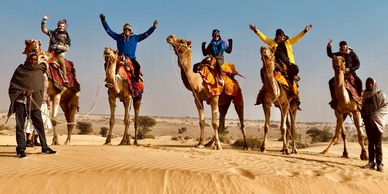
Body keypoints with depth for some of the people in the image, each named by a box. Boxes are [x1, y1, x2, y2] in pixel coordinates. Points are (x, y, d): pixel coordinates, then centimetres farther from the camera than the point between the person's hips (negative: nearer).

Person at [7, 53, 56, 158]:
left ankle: (44, 147, 11)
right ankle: (20, 149, 3)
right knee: (20, 126, -1)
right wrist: (23, 92, -12)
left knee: (39, 124, 2)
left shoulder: (39, 72, 10)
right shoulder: (20, 70, 4)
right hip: (21, 101, -2)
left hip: (34, 103, 2)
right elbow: (13, 86, 3)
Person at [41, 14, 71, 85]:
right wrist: (44, 21, -5)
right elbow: (44, 29, 7)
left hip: (59, 53, -3)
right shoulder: (53, 33, 15)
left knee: (61, 60, -35)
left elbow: (66, 48, -4)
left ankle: (65, 78, -33)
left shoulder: (66, 37, 8)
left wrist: (57, 46, -16)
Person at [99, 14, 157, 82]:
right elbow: (109, 30, 16)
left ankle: (136, 80, -23)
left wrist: (153, 27, 2)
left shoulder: (135, 38, 14)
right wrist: (103, 21, 13)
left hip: (131, 58, -1)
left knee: (137, 66, -30)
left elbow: (146, 34, 11)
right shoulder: (119, 37, 14)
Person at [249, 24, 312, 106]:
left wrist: (305, 31, 4)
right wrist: (256, 31, 3)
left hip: (288, 64, 1)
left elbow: (297, 37, 13)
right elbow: (264, 38, 10)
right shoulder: (272, 42, 14)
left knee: (295, 68, -23)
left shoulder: (288, 42, 17)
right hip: (276, 64, 0)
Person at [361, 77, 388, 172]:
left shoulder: (380, 94, 2)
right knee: (370, 143, 4)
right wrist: (364, 116, 2)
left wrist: (374, 116, -13)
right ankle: (371, 162, 6)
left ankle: (379, 164, -5)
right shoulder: (365, 95, 16)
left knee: (377, 144, -7)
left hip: (377, 122, -4)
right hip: (368, 122, 5)